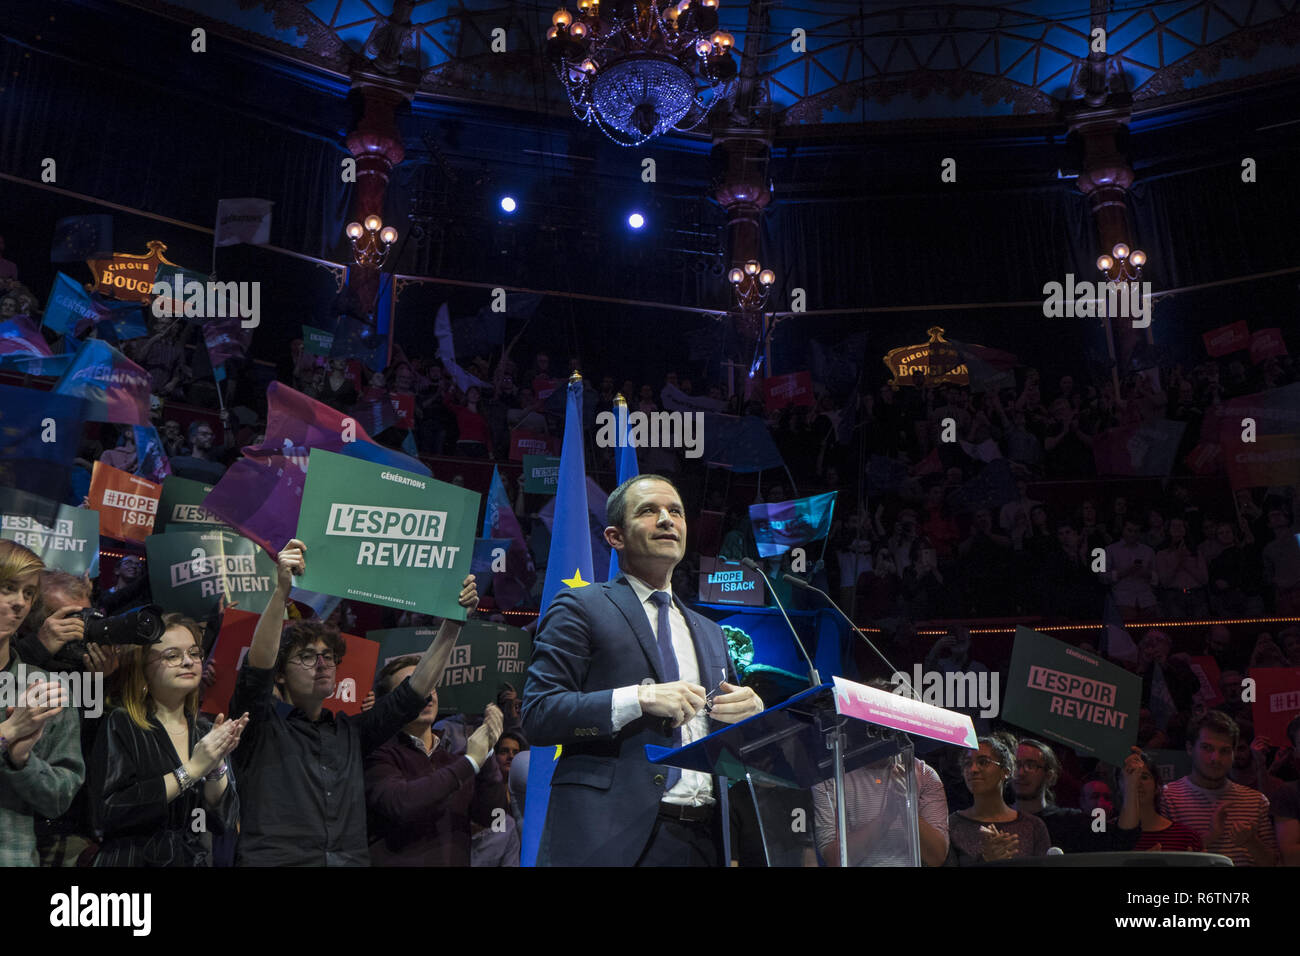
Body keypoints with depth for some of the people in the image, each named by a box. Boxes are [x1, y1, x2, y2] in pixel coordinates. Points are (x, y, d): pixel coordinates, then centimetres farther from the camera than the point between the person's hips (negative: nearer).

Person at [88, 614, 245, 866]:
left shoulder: (204, 730, 2)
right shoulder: (120, 725, -9)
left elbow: (225, 824, -3)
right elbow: (106, 812, -22)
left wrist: (216, 765, -19)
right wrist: (190, 770, -22)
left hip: (198, 859, 5)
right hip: (134, 859, -4)